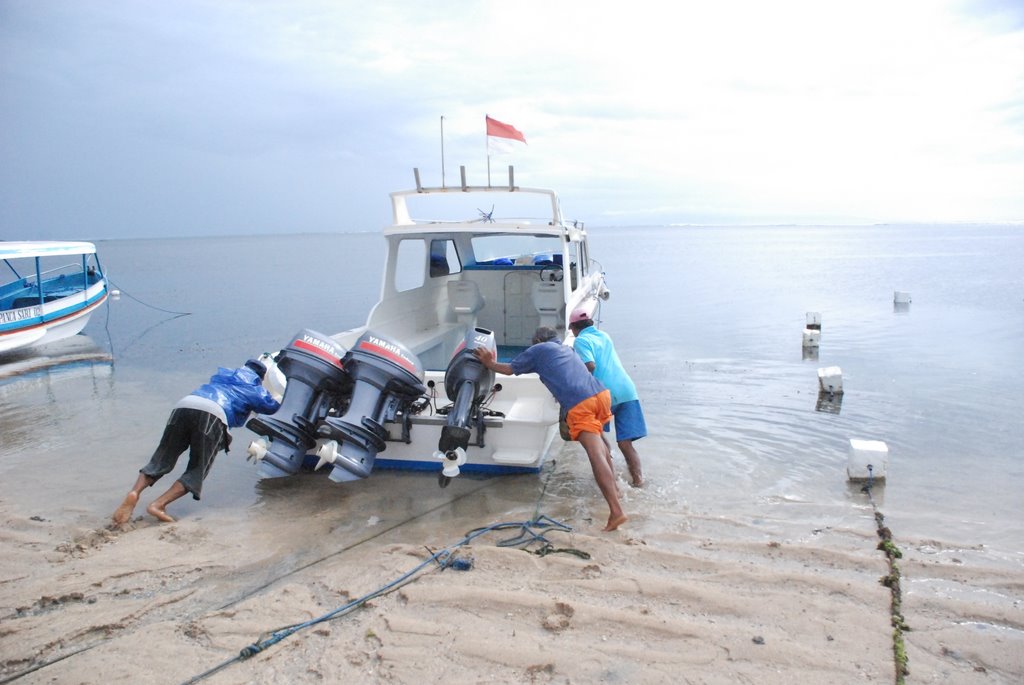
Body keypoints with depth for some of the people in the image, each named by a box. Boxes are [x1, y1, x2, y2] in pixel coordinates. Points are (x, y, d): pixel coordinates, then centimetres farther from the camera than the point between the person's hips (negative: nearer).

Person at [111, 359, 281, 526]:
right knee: (197, 471, 1)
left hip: (183, 405, 5)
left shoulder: (222, 374, 41)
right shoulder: (254, 388, 27)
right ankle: (159, 504, -18)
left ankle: (134, 493, -17)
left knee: (161, 460, 8)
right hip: (212, 414, -5)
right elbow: (272, 406, 33)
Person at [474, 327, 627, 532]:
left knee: (596, 455, -13)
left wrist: (489, 363, 41)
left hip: (579, 403, -7)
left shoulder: (537, 350, 17)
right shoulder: (567, 349, 34)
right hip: (601, 392, 7)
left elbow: (510, 369, 24)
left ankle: (616, 511, -21)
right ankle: (612, 485, 40)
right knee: (597, 440, 32)